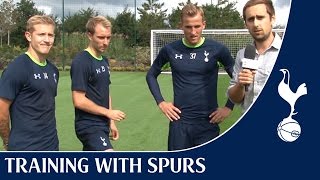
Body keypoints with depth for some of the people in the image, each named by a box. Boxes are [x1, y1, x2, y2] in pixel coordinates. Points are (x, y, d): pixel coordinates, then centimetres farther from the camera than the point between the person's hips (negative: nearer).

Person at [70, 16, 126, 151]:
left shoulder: (104, 61, 12)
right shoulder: (81, 62, -15)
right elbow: (79, 101, -19)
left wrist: (111, 122, 17)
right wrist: (108, 112, -12)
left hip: (102, 125, 9)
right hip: (89, 126, -8)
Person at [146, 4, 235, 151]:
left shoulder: (217, 49, -6)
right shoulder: (170, 50, -1)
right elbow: (151, 75, 13)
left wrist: (229, 107, -2)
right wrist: (160, 102, 4)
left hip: (208, 122, -1)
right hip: (179, 121, 2)